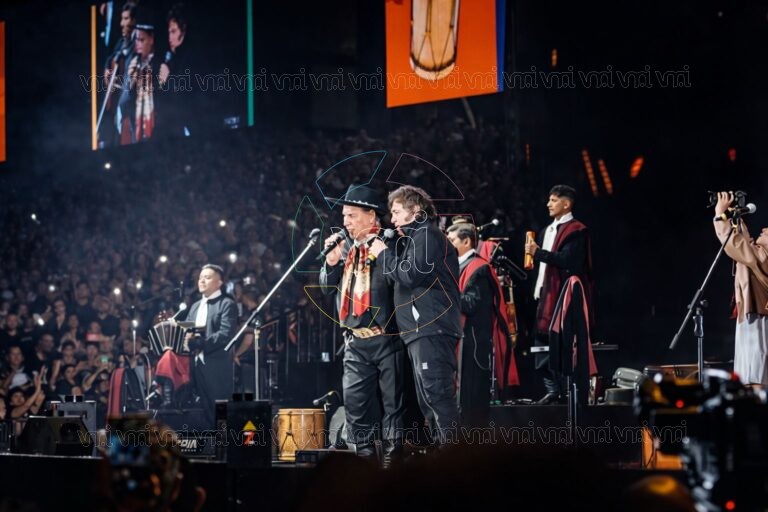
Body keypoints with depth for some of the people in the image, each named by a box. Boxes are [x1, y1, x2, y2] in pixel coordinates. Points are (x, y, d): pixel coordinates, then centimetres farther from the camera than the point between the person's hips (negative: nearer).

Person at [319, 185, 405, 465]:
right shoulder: (346, 248, 15)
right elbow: (327, 287, 15)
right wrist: (331, 260, 0)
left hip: (386, 338, -6)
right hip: (355, 341, 6)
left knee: (393, 401, -1)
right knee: (354, 401, 2)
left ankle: (393, 454, 2)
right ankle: (365, 455, 7)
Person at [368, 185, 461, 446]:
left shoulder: (426, 234, -5)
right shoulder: (415, 238, 26)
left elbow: (410, 275, -15)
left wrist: (384, 253, -4)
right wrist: (388, 253, 14)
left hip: (432, 328, -11)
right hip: (421, 329, 11)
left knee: (436, 393, -18)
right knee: (429, 398, 9)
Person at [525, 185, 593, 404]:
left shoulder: (575, 231, -8)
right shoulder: (549, 230, 21)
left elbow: (568, 260, -20)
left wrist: (538, 252, -19)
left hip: (564, 296, -9)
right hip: (547, 295, 9)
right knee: (542, 344, 7)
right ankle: (553, 390, 12)